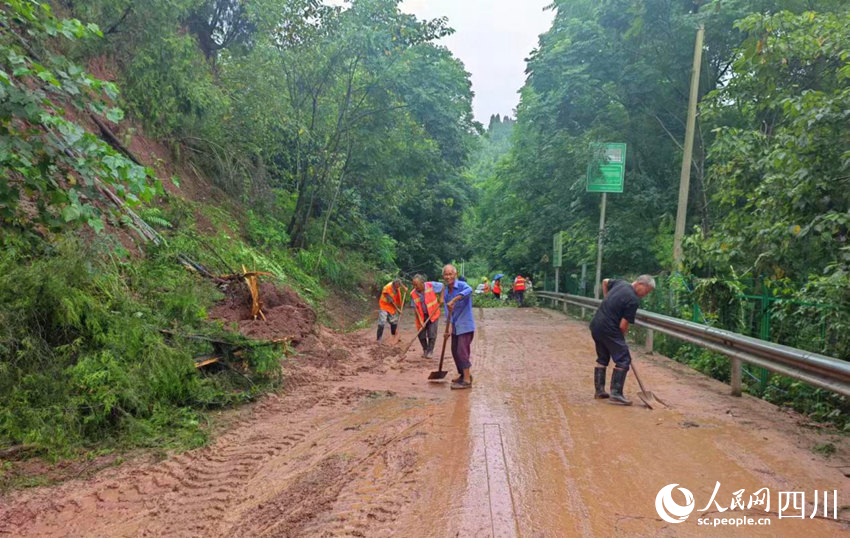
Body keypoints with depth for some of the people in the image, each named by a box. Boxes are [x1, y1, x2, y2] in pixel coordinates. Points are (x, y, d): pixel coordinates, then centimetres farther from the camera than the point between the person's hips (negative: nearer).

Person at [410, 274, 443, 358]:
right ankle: (425, 350, 25)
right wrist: (420, 321, -17)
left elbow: (442, 286, -4)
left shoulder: (431, 286, -20)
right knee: (421, 334, 3)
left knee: (432, 334, -5)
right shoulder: (413, 294, -15)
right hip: (422, 316, 2)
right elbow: (415, 308, -12)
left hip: (433, 314, -2)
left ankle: (430, 351, 11)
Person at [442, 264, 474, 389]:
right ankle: (463, 375, 32)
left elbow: (469, 290, -41)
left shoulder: (461, 285, -15)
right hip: (455, 327, 8)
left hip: (465, 326, -8)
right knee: (455, 352, 15)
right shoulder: (446, 291, 8)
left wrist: (453, 300, -46)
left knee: (462, 352, -9)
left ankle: (467, 380, -1)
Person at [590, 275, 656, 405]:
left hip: (595, 325, 9)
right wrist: (622, 336, 5)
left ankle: (599, 391, 24)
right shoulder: (633, 300, -15)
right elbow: (623, 325, -15)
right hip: (609, 330, -9)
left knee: (602, 359, 19)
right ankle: (616, 394, -1)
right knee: (623, 360, -1)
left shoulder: (621, 283, 8)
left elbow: (605, 281, 30)